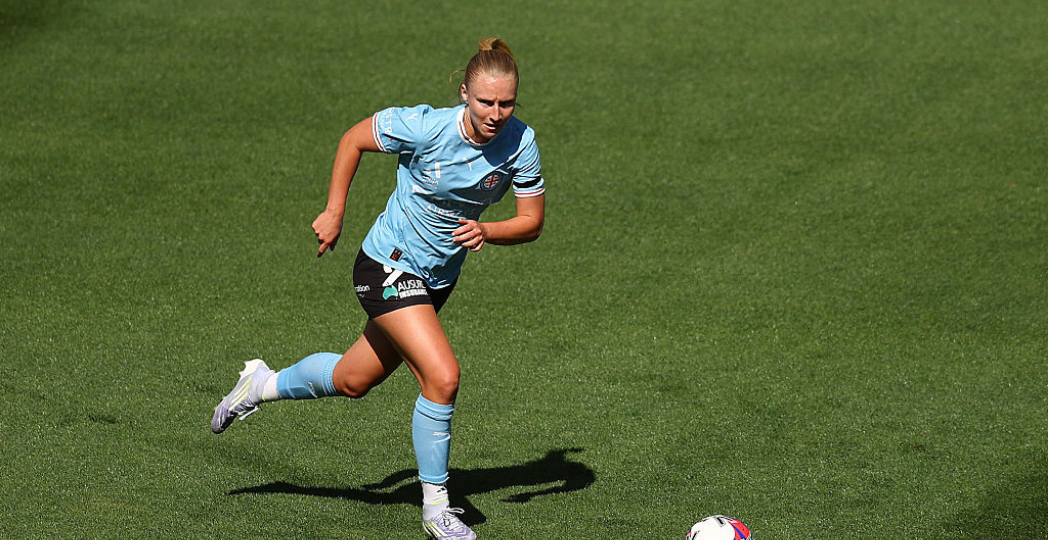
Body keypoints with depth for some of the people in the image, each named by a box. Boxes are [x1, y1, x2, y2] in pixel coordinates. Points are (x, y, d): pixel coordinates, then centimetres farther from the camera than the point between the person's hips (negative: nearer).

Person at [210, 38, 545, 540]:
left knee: (353, 381, 19)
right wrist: (334, 212, -5)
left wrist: (487, 231, -25)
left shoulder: (520, 143, -14)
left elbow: (532, 221, -5)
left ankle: (263, 385, 48)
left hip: (437, 279, 6)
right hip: (389, 266, -6)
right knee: (442, 377, -21)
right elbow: (353, 139, -7)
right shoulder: (423, 127, -25)